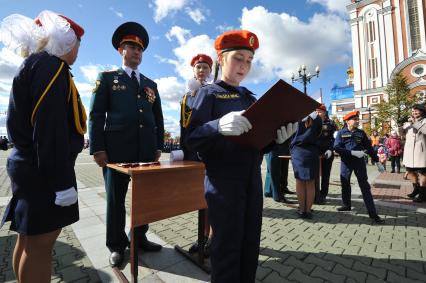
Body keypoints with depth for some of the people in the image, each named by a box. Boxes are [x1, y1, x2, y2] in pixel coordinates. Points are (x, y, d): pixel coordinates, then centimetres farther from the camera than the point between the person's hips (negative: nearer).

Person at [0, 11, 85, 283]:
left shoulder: (34, 65, 19)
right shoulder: (50, 65, -11)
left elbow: (31, 122, 18)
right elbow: (51, 128, -22)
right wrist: (62, 182, -21)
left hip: (30, 166, 10)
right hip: (43, 170, -10)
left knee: (29, 239, 18)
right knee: (41, 242, 1)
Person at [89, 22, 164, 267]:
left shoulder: (151, 84, 19)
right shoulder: (107, 78, 10)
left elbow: (158, 118, 15)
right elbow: (96, 115, 2)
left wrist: (158, 146, 7)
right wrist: (98, 148, -7)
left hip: (147, 151, 4)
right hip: (117, 149, -3)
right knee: (116, 199, 7)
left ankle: (140, 237, 29)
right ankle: (117, 245, 25)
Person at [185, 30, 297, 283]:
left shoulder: (251, 98, 15)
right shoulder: (209, 94, -3)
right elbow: (192, 140, -14)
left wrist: (277, 138, -7)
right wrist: (218, 125, -33)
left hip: (253, 180, 6)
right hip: (223, 183, -6)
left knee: (251, 243, 16)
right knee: (227, 246, 5)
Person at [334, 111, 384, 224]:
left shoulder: (361, 133, 6)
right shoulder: (341, 133, -2)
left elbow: (369, 147, 10)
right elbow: (337, 148, -13)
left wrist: (377, 161, 9)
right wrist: (353, 152, -21)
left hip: (359, 162, 1)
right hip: (346, 162, -1)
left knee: (365, 186, -1)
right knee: (345, 184, 9)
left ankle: (372, 213, 2)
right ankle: (347, 205, 27)